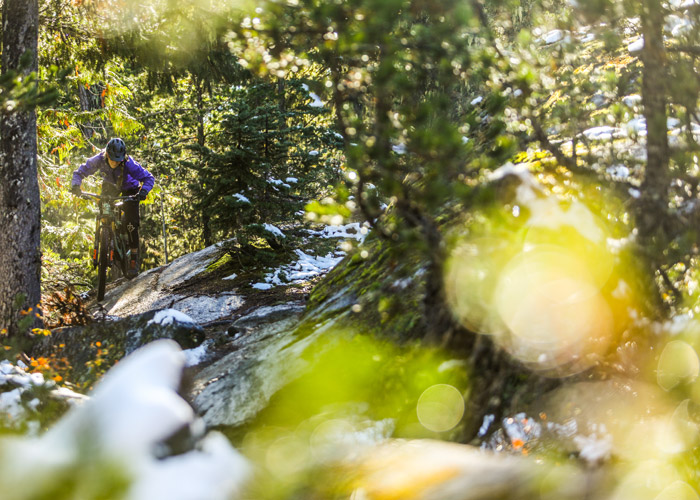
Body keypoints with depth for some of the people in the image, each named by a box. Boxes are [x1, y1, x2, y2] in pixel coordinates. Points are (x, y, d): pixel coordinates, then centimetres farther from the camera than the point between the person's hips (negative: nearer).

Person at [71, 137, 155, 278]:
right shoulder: (99, 160, -31)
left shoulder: (129, 164, -38)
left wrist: (143, 191, -53)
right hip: (110, 186, 3)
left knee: (131, 222, -14)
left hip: (129, 189, -3)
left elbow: (149, 178, -34)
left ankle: (134, 258, -6)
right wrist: (75, 185, -42)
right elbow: (80, 172, -22)